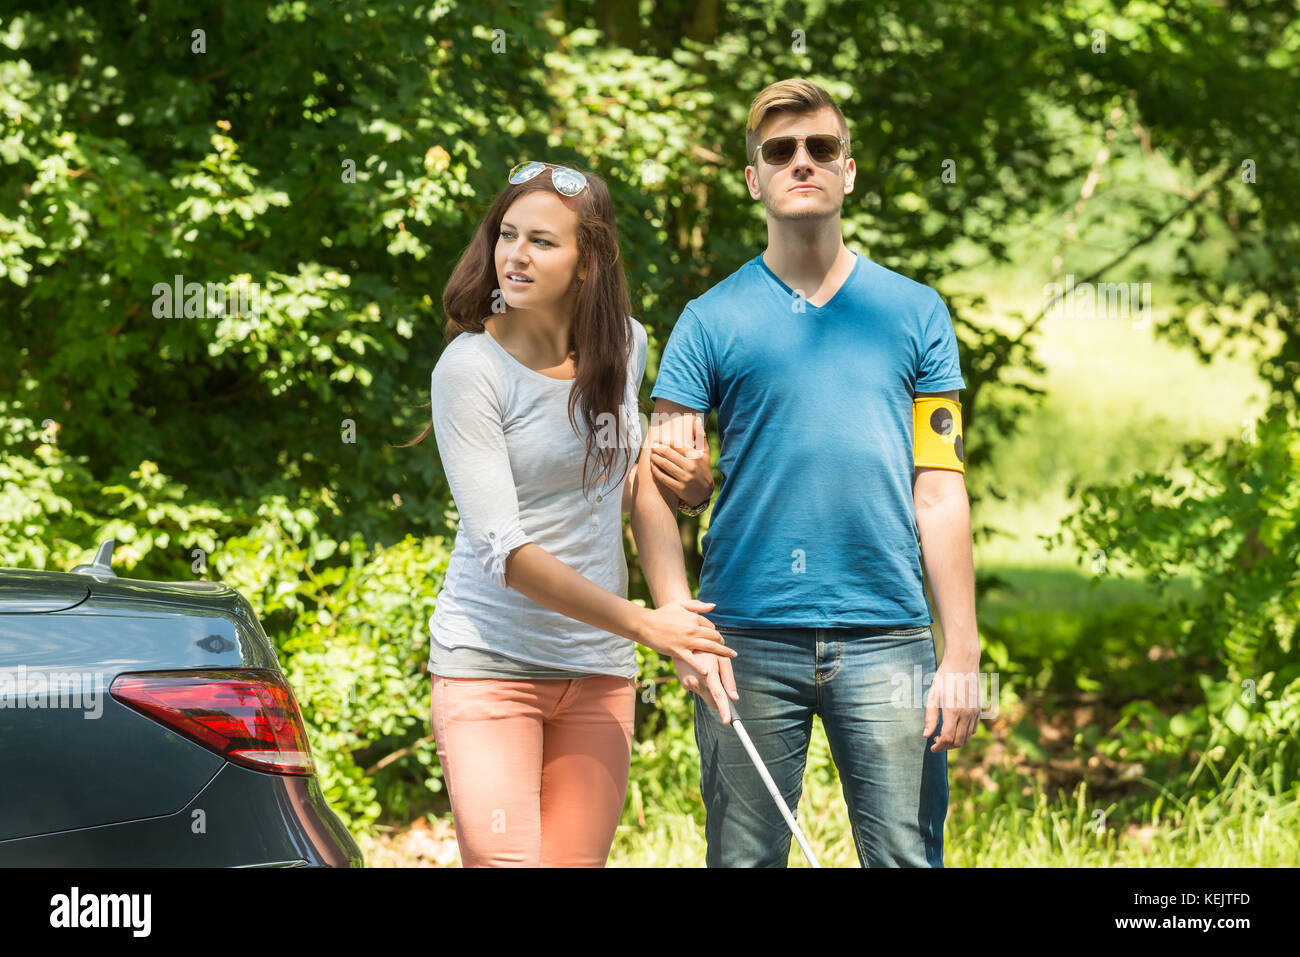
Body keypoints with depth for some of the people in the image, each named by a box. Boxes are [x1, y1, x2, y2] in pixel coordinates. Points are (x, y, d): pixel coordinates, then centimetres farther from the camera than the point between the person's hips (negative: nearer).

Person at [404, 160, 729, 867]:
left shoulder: (624, 345, 6)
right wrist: (642, 623, -22)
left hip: (598, 670, 5)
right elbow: (505, 552, -19)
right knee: (504, 862, -16)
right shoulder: (470, 368, -12)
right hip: (490, 663, -5)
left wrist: (686, 481, 1)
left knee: (576, 861, 3)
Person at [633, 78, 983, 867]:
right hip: (750, 642, 0)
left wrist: (963, 654, 1)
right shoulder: (713, 321, 5)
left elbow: (940, 492, 7)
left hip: (887, 638, 1)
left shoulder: (915, 313, 9)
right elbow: (657, 488, 1)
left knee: (908, 855, -1)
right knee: (744, 859, 5)